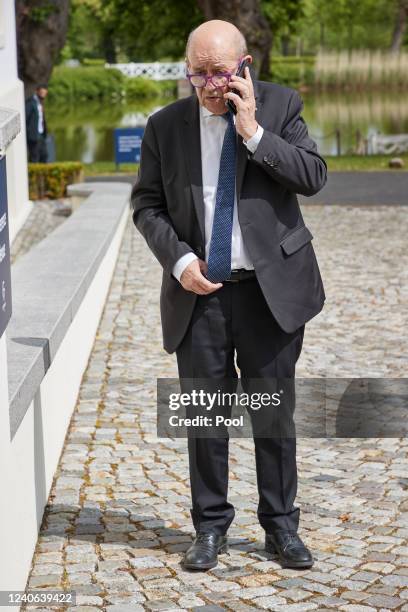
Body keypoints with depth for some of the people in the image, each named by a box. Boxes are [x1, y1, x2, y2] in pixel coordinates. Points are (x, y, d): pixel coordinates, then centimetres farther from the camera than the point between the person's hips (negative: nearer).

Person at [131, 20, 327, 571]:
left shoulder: (281, 106, 0)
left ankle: (281, 525, 20)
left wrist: (253, 132, -17)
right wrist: (179, 259, -10)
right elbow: (146, 204, 5)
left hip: (271, 288, -1)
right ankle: (210, 527, 20)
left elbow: (314, 176, -9)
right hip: (199, 290, 1)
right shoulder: (165, 126, 3)